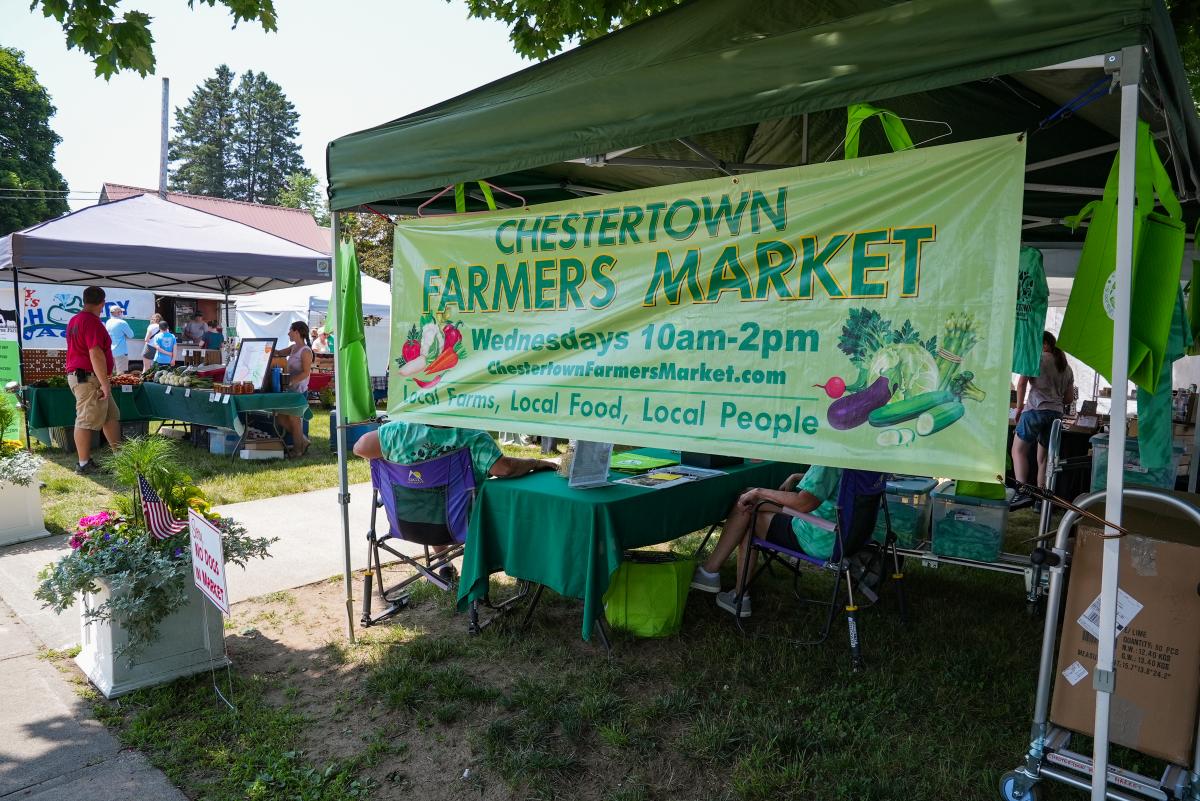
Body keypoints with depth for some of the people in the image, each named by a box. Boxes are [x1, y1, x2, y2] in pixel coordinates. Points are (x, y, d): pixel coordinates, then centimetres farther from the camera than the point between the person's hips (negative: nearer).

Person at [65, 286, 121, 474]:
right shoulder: (92, 322, -16)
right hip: (89, 378, -10)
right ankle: (84, 465, 1)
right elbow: (95, 354, -23)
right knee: (86, 420, -4)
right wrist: (105, 383, -21)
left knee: (111, 415, 13)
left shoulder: (74, 320, 16)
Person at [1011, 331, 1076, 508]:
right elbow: (1070, 398, 21)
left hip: (1035, 409, -7)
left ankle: (1023, 491, -20)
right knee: (1043, 457, 11)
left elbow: (1022, 383, -10)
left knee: (1018, 451, -4)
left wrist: (1019, 407, -3)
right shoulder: (1066, 367, 21)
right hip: (1056, 414, 7)